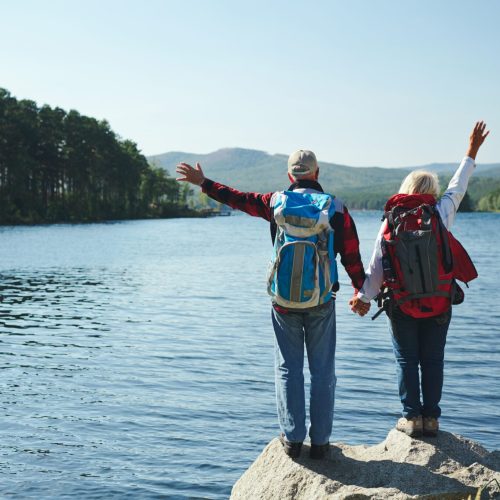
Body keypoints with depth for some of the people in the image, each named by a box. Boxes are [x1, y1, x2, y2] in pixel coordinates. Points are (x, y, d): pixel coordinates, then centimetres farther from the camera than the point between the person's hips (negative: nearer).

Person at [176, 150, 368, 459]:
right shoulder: (335, 207, -1)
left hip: (284, 302, 0)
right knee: (323, 371, 7)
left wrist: (202, 182, 26)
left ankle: (293, 438, 9)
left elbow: (238, 199, 12)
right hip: (322, 302, 0)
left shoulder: (276, 202, 0)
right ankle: (320, 440, 10)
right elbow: (352, 256, 2)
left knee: (289, 369, 8)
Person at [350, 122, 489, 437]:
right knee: (433, 361, 9)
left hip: (402, 308, 0)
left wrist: (363, 297, 9)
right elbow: (457, 188, 9)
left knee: (407, 361, 8)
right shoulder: (439, 215, -5)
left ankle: (412, 418, 8)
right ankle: (431, 418, 12)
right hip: (439, 306, 1)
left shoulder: (390, 224, -4)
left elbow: (376, 268, -4)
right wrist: (472, 152, 20)